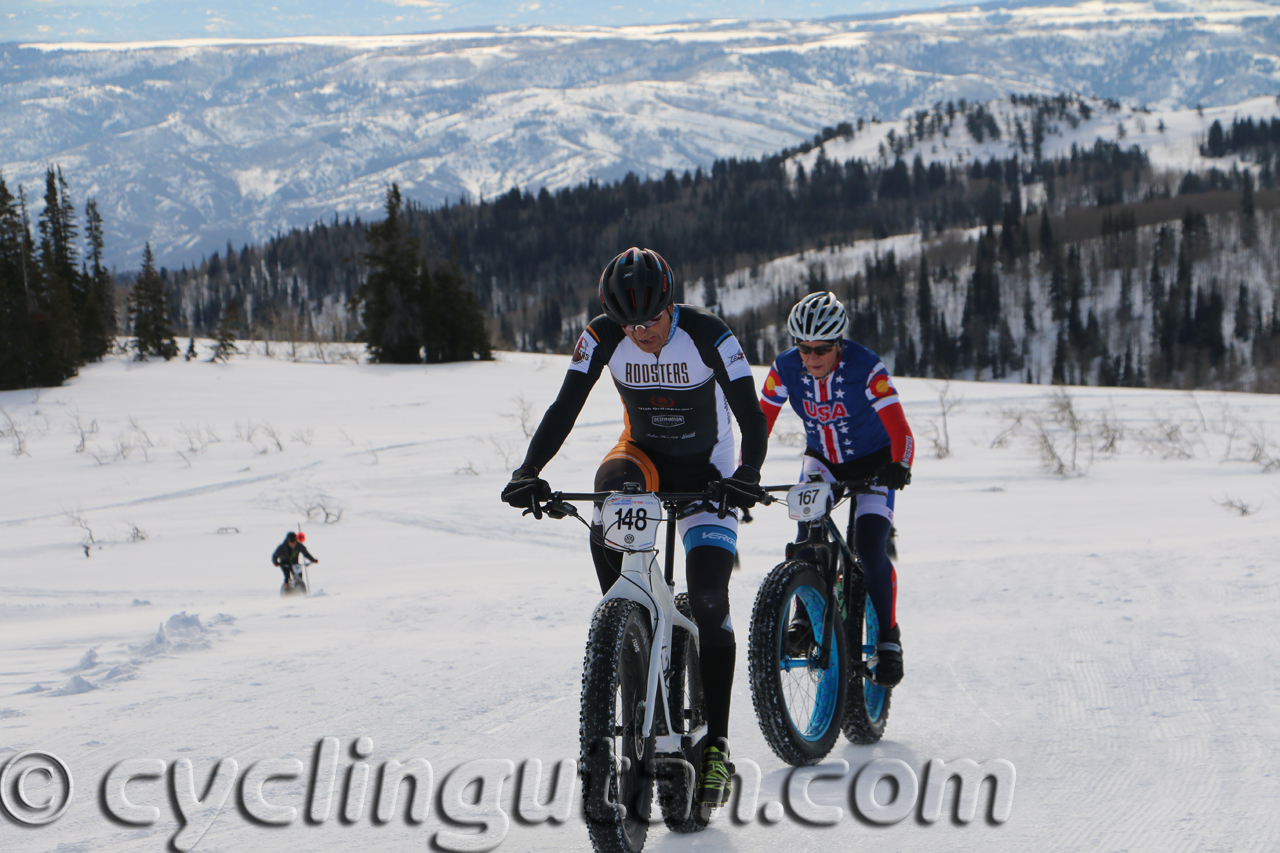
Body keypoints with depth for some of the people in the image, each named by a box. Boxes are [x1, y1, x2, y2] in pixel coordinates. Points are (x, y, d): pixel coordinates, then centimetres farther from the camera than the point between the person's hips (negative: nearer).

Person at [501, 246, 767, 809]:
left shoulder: (709, 336, -24)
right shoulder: (603, 338, -17)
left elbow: (750, 414, -25)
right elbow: (566, 406, -18)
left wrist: (747, 474, -44)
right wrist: (529, 471, -33)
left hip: (705, 469, -2)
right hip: (642, 454, 2)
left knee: (709, 599, -15)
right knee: (609, 494, -35)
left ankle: (716, 743, -10)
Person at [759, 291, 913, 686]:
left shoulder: (866, 370, -28)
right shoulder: (785, 370, -18)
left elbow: (900, 430, -33)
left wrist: (900, 467, -51)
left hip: (872, 462, -3)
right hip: (822, 459, 3)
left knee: (870, 551, -18)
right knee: (808, 534, -23)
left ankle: (887, 638, -2)